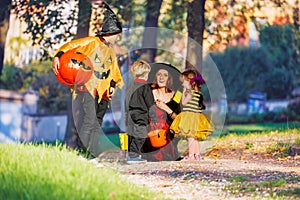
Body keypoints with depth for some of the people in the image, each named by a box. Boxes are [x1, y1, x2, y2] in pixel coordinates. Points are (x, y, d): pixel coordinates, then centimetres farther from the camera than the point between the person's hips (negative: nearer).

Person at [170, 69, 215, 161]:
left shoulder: (190, 92, -15)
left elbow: (184, 102, -15)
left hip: (191, 118, -9)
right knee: (195, 138, 12)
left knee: (190, 137, -8)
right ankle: (197, 155, 14)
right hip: (196, 117, 9)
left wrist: (184, 92, -6)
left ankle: (191, 156, -10)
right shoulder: (198, 93, 13)